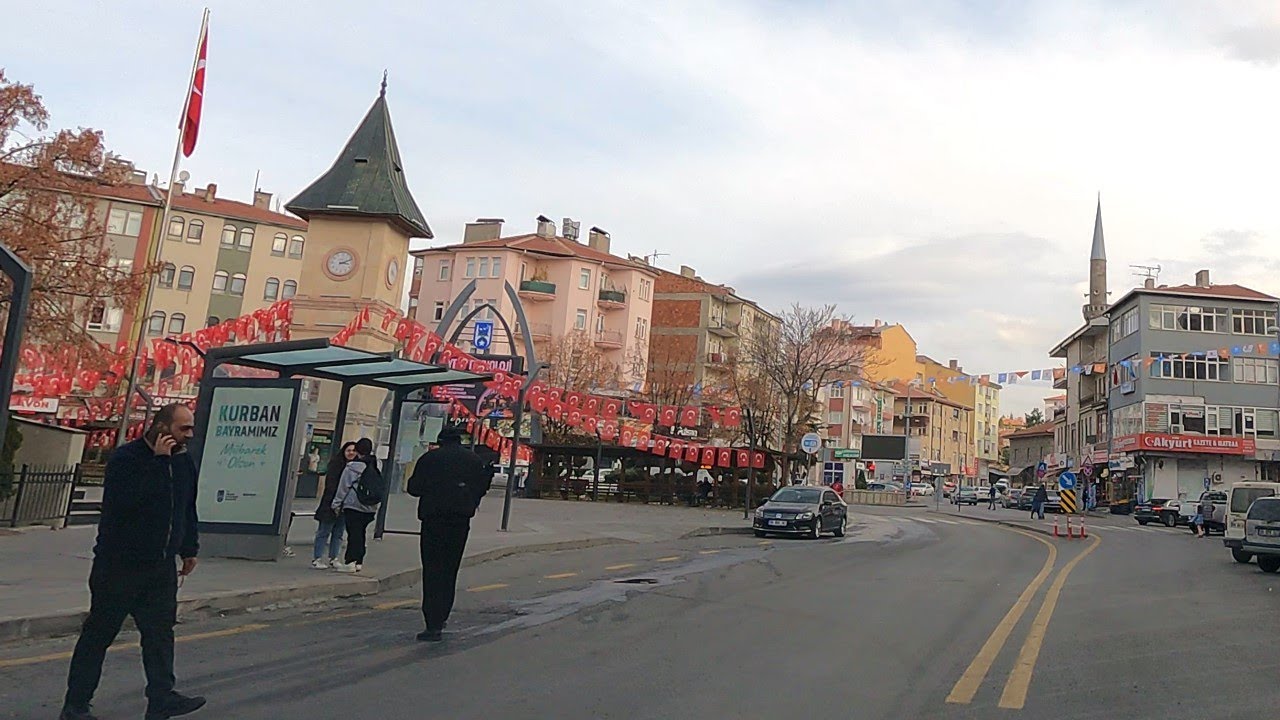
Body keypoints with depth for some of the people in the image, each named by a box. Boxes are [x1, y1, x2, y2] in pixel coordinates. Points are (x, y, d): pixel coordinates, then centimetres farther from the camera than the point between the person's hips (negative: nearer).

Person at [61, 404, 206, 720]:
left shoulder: (184, 462, 8)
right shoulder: (125, 458, -13)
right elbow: (124, 499, -29)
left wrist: (189, 549, 19)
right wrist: (158, 461, -27)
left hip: (162, 565, 6)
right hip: (119, 564, -6)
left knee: (160, 630, 4)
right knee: (99, 633, 5)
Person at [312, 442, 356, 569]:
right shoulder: (336, 463, -7)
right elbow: (331, 484, -13)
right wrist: (334, 503, -19)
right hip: (331, 504, -5)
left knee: (338, 533, 11)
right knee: (324, 532, 2)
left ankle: (333, 558, 19)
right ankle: (317, 558, 7)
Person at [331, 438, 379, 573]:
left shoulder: (351, 468, -10)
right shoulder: (376, 467, 1)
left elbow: (343, 487, -3)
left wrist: (336, 504, 5)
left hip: (353, 506, -5)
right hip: (370, 508, 5)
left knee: (353, 533, -2)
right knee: (361, 534, 12)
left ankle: (350, 562, -2)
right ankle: (358, 561, 16)